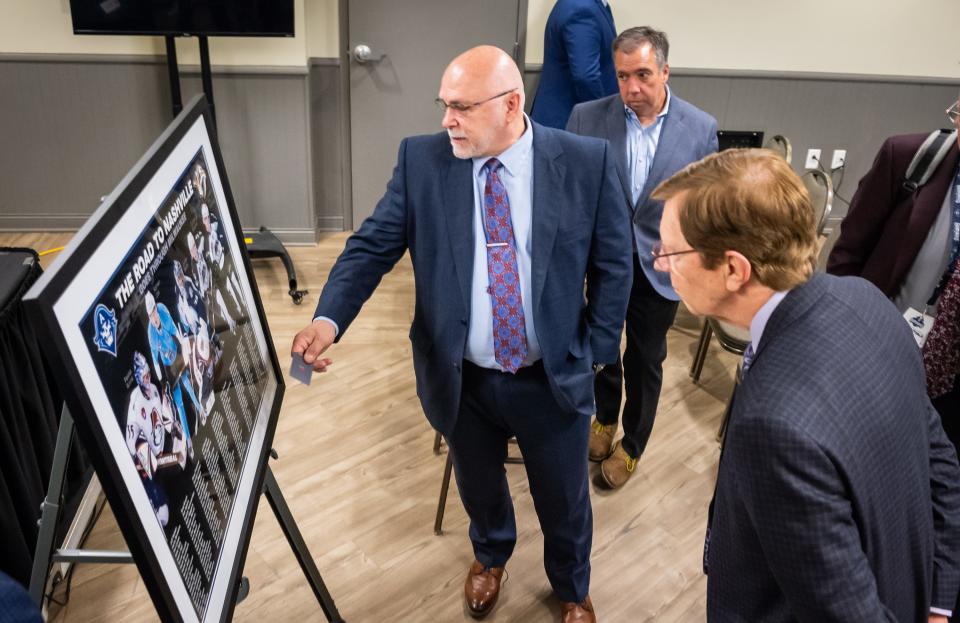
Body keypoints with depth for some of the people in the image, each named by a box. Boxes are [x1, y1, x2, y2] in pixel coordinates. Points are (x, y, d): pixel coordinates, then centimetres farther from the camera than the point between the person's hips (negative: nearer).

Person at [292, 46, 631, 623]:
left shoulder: (587, 161, -11)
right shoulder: (421, 159, -8)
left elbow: (614, 263, -3)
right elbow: (372, 246, -8)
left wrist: (595, 351, -4)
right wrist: (329, 319, -23)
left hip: (555, 379, -1)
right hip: (461, 379, 2)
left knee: (565, 500, 19)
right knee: (479, 486, 26)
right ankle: (491, 555, 61)